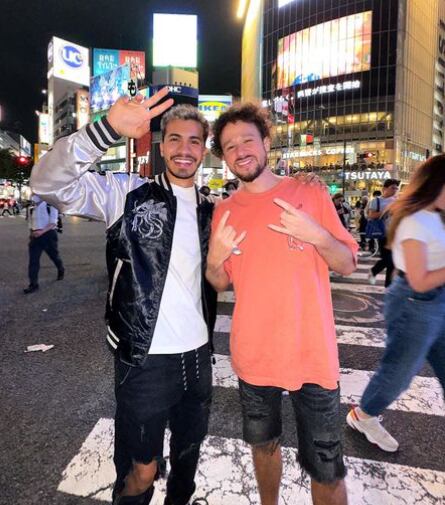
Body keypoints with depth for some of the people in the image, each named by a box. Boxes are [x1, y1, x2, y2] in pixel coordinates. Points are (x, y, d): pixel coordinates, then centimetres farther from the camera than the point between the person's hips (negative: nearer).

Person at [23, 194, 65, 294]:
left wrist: (42, 231, -27)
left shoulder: (50, 206, -7)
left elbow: (53, 223, -16)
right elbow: (30, 223, 19)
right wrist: (31, 233, 13)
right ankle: (33, 284, 1)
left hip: (49, 234, -4)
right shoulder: (32, 209, 9)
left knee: (54, 255, 15)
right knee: (33, 260, -3)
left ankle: (61, 271, 46)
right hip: (35, 236, 4)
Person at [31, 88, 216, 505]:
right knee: (141, 470, 12)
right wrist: (108, 129, -35)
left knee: (189, 452, 26)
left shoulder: (210, 211, 8)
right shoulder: (127, 193, -8)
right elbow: (48, 183, -23)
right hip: (145, 359, -5)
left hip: (198, 354, 6)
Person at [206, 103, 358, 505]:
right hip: (253, 357, 3)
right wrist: (215, 260, -12)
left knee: (326, 471, 8)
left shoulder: (311, 194, -5)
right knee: (264, 445, 23)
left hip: (313, 355, -2)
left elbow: (348, 264, -2)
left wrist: (317, 236, -21)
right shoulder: (224, 211, 2)